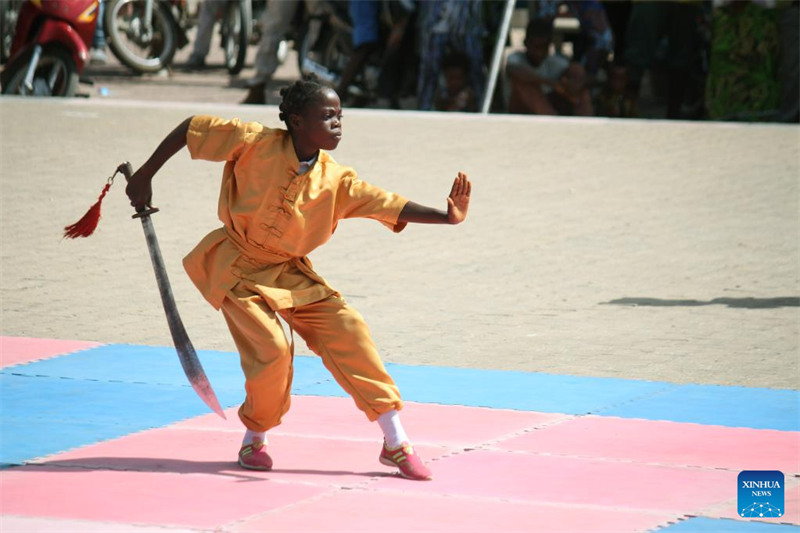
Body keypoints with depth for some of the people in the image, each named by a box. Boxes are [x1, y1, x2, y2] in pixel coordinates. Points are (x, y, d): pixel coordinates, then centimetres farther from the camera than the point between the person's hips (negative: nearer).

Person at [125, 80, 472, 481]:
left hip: (291, 273, 4)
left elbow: (390, 206, -14)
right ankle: (254, 439, 10)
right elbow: (192, 128, -12)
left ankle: (395, 444, 0)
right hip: (238, 271, -4)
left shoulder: (335, 180, -9)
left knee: (348, 331, -8)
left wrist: (446, 217, -28)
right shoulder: (256, 143, -19)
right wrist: (145, 175, -8)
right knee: (272, 350, -20)